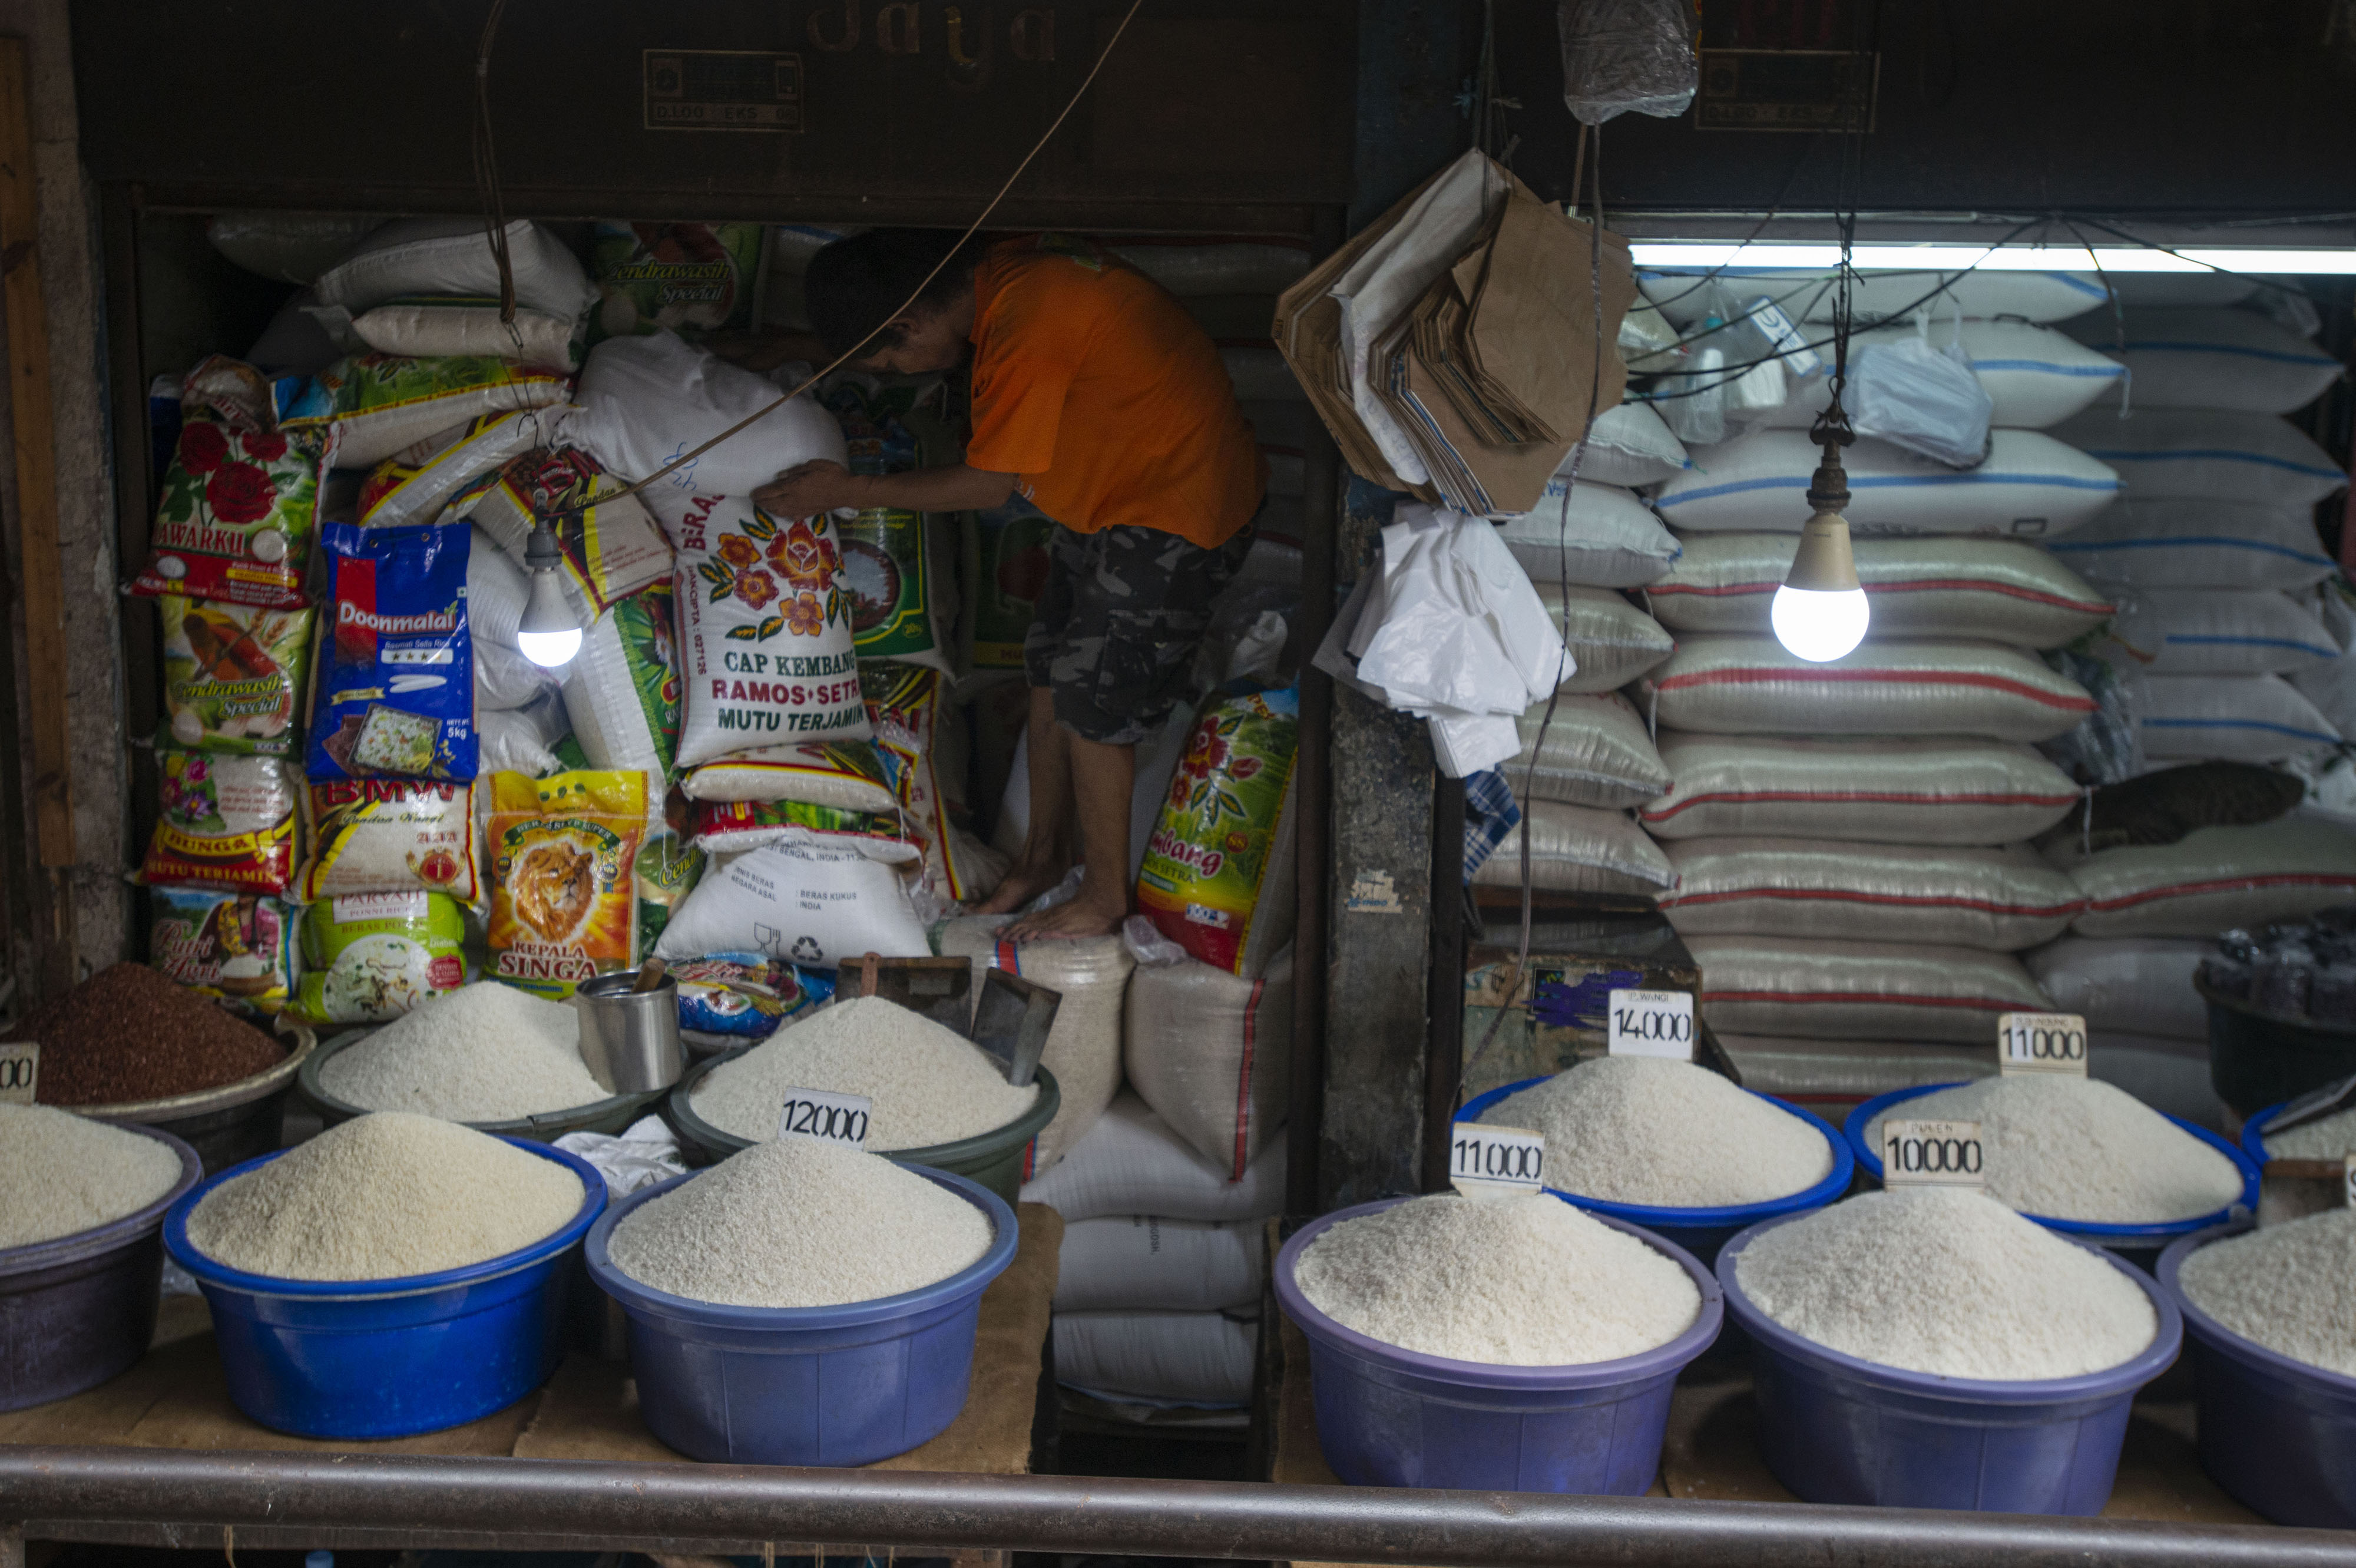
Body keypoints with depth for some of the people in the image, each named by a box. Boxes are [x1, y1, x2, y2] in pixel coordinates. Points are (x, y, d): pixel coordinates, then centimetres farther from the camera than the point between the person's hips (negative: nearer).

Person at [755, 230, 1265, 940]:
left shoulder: (1026, 330, -31)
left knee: (1094, 701, -3)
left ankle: (1105, 899, 14)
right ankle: (1046, 851, 32)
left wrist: (847, 491, -13)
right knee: (1052, 669, 15)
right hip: (1113, 492, 10)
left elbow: (988, 484, -21)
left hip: (1179, 506, -10)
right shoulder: (999, 269, -3)